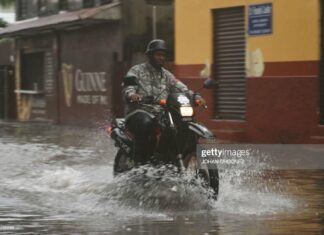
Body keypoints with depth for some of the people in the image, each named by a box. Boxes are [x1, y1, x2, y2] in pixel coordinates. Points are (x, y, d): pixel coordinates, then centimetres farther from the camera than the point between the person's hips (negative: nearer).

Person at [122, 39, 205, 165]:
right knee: (145, 123, -40)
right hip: (139, 112, -5)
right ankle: (139, 161, -33)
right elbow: (128, 87, -10)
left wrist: (195, 97, -12)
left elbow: (180, 88, 8)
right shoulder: (137, 71, 7)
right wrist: (132, 95, -35)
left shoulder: (166, 75, 21)